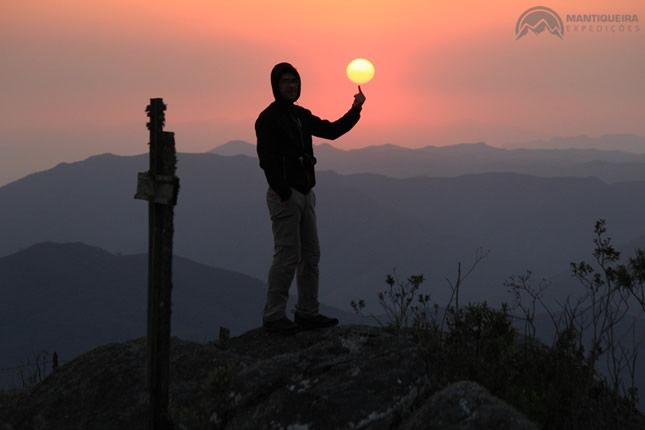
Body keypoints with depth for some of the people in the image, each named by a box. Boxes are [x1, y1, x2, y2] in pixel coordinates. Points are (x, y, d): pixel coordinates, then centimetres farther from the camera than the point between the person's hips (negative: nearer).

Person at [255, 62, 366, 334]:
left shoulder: (302, 115, 15)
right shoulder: (268, 118, -10)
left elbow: (332, 131, 15)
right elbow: (266, 159, -17)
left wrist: (355, 110, 3)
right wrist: (284, 194, -20)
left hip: (306, 194, 9)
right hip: (284, 196, -9)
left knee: (311, 255, 10)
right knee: (288, 257, -8)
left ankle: (307, 313, 18)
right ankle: (273, 317, 0)